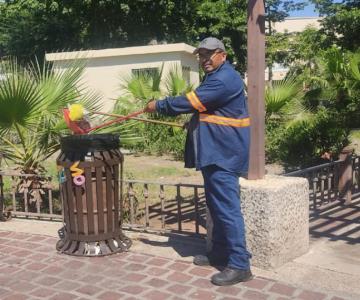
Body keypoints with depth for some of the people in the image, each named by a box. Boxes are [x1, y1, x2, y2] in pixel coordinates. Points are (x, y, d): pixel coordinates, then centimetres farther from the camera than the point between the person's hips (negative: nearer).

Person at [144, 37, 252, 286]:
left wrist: (158, 105, -9)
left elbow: (188, 102, -20)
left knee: (227, 208, -10)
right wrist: (195, 123, 15)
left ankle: (240, 265, -5)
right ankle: (220, 252, 28)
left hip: (224, 154, -11)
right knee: (217, 207, 17)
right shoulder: (217, 78, 20)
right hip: (216, 153, 11)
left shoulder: (224, 79, -17)